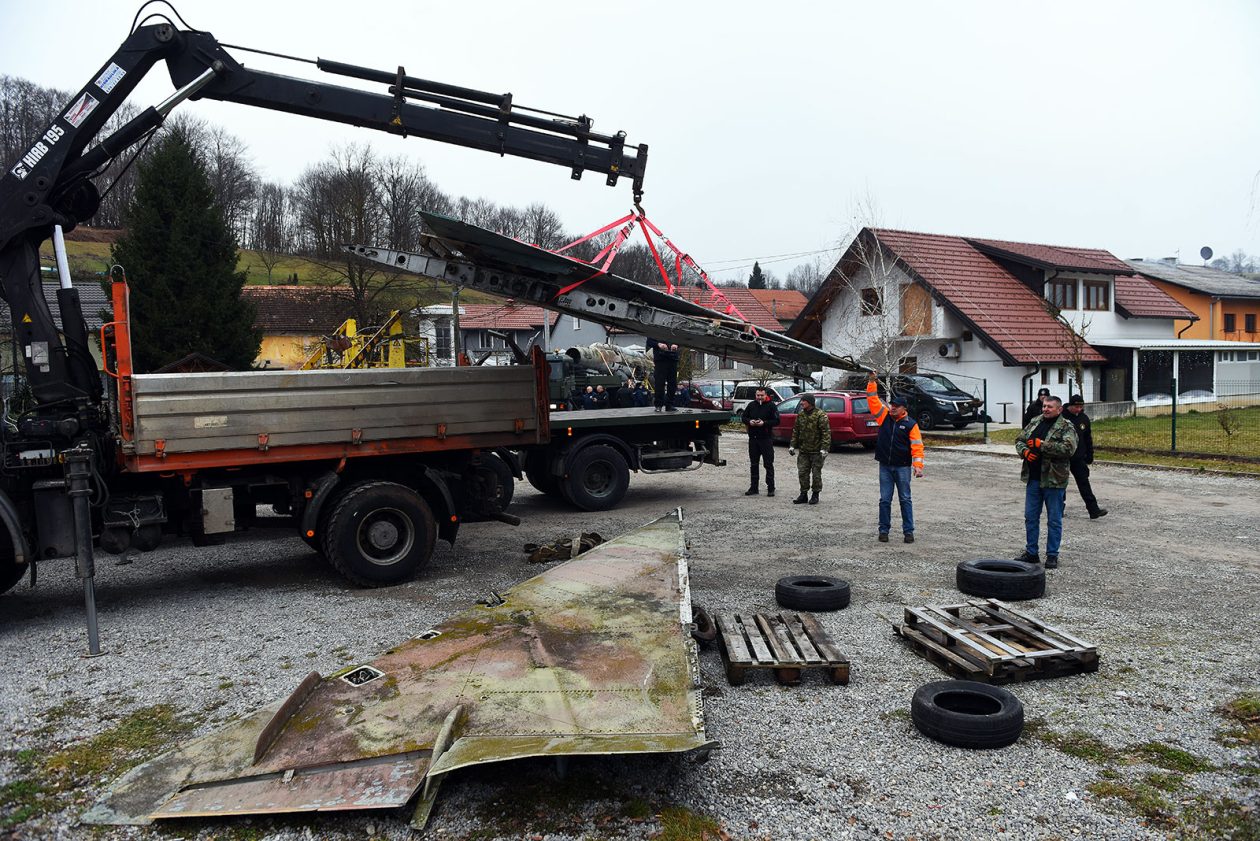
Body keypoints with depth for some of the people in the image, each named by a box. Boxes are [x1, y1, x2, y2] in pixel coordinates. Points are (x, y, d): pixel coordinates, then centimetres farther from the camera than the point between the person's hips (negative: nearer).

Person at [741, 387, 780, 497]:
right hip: (753, 439, 4)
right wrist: (749, 422, -6)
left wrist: (764, 423, -20)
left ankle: (770, 488, 5)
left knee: (769, 464, -1)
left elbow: (776, 421, -7)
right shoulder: (751, 405, 8)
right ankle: (754, 488, 18)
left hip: (766, 439, -4)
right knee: (753, 464, 10)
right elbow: (743, 417, 15)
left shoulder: (771, 406, -3)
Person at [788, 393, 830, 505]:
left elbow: (826, 433, -15)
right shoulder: (800, 415, 8)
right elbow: (795, 431, 15)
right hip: (803, 451, 6)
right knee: (802, 473, 7)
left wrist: (824, 448, -21)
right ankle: (804, 494, 18)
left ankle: (815, 495, 16)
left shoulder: (820, 415, -12)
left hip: (816, 451, -6)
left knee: (816, 474, 3)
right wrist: (792, 445, 10)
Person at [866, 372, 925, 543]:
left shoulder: (911, 424, -4)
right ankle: (884, 530, 13)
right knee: (885, 500, 6)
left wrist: (918, 466, -19)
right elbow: (873, 400, 3)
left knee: (905, 500, 4)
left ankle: (908, 531, 10)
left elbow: (917, 447, -9)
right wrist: (871, 383, -4)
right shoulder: (884, 417, 5)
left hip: (902, 467, -3)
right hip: (885, 466, 3)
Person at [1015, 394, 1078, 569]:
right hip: (1033, 479, 6)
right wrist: (1025, 451, -7)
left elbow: (1069, 448, -22)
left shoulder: (1066, 428, -7)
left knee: (1054, 520, 5)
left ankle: (1052, 555, 15)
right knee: (1031, 517, 11)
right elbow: (1019, 440, 14)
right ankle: (1031, 553, 21)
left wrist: (1042, 445, -21)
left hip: (1054, 480, -6)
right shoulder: (1034, 423, 11)